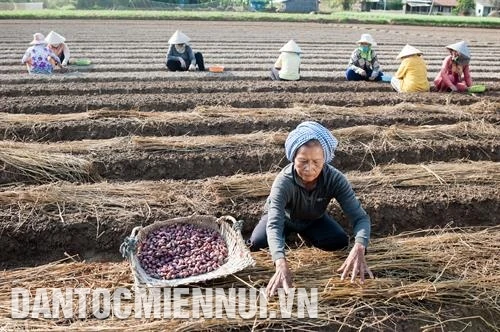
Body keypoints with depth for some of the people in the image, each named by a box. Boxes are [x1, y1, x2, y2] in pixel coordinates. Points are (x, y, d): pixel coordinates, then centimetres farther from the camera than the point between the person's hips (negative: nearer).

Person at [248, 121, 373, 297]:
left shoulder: (335, 179, -34)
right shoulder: (284, 181, -41)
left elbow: (360, 217, -36)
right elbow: (274, 225, -50)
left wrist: (359, 248, -59)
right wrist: (281, 264, -68)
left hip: (314, 219, 2)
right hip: (284, 217, -2)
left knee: (340, 241, -21)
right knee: (257, 243, -26)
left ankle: (305, 235, 13)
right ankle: (290, 235, 10)